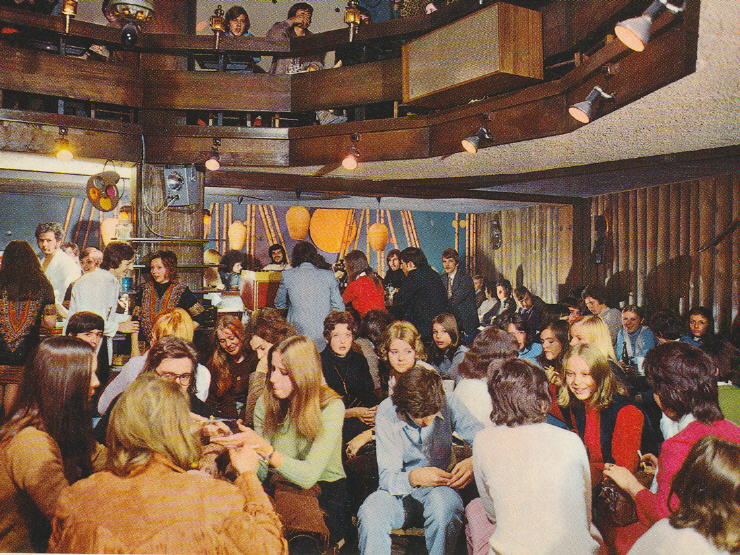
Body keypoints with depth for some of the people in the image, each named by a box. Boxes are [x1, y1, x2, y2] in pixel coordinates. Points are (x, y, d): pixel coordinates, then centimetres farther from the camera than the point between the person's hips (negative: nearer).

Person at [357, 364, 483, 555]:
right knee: (369, 514, -33)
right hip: (399, 489, -1)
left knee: (443, 506, -35)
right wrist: (414, 477, -39)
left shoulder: (448, 404, -11)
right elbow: (388, 476, -17)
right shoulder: (386, 414, -14)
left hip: (438, 487, 1)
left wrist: (474, 462, -32)